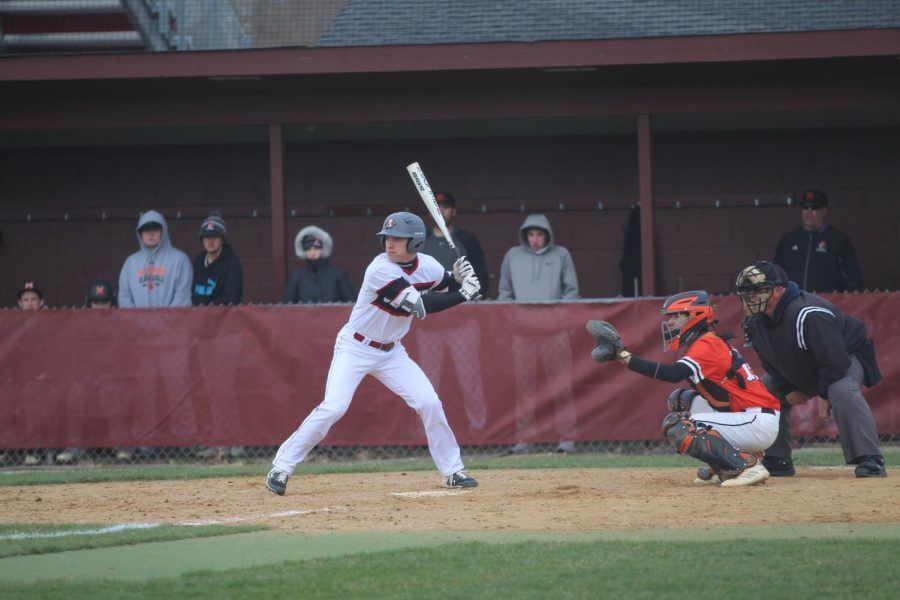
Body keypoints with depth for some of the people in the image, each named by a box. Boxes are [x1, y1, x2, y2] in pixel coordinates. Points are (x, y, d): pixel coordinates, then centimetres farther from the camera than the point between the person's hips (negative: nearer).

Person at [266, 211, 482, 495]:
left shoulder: (427, 266, -5)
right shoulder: (381, 269, -25)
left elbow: (450, 289, 11)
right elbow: (421, 306, -29)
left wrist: (459, 278, -12)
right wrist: (462, 295, -26)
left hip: (391, 352, 6)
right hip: (354, 347, -6)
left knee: (429, 403, -3)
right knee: (333, 407, -18)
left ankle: (452, 471, 11)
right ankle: (281, 466, -9)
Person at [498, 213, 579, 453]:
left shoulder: (560, 255, 9)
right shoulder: (513, 256, 13)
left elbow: (571, 290, 9)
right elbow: (505, 292, 17)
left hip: (554, 328, -1)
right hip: (523, 329, 1)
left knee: (562, 385, -4)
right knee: (523, 385, -1)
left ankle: (567, 437, -2)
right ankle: (523, 439, 2)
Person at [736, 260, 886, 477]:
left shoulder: (808, 315, -39)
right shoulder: (756, 322, -13)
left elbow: (835, 360, -36)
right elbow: (770, 362, 3)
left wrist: (825, 392, -22)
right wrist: (788, 390, -7)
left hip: (847, 356, -8)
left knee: (843, 392, -37)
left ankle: (870, 460, -35)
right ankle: (777, 461, 11)